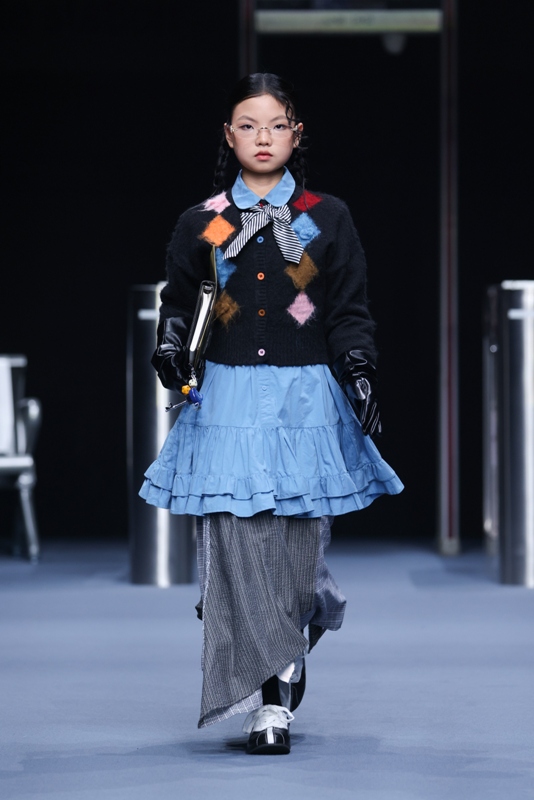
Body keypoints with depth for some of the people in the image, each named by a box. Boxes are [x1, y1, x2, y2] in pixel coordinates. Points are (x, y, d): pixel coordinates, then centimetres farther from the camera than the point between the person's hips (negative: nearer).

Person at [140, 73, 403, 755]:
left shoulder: (327, 219, 8)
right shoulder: (201, 224, 9)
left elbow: (350, 312, 8)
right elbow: (178, 303, 16)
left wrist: (359, 373, -6)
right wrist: (170, 349, -3)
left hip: (306, 398, 0)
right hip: (229, 401, 0)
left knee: (295, 545, -2)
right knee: (237, 547, -9)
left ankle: (279, 674, 15)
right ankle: (270, 700, -6)